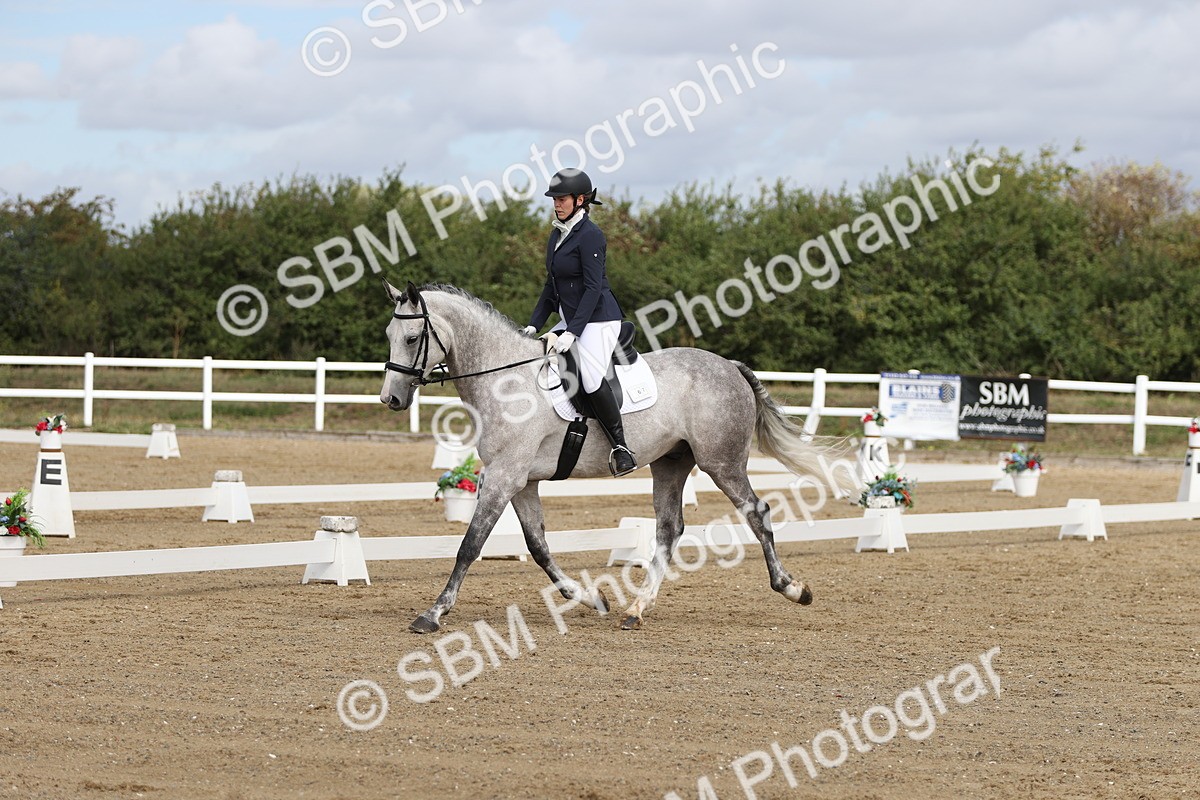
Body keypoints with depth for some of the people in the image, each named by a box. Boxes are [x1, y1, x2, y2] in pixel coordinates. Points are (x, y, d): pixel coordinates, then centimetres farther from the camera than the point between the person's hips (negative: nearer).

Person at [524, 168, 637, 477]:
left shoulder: (589, 235, -15)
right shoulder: (558, 233, 12)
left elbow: (593, 288, -19)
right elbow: (551, 285, 18)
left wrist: (572, 332, -23)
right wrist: (534, 324, 10)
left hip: (598, 319, -10)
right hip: (570, 319, 10)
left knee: (591, 379, -25)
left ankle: (622, 450, -19)